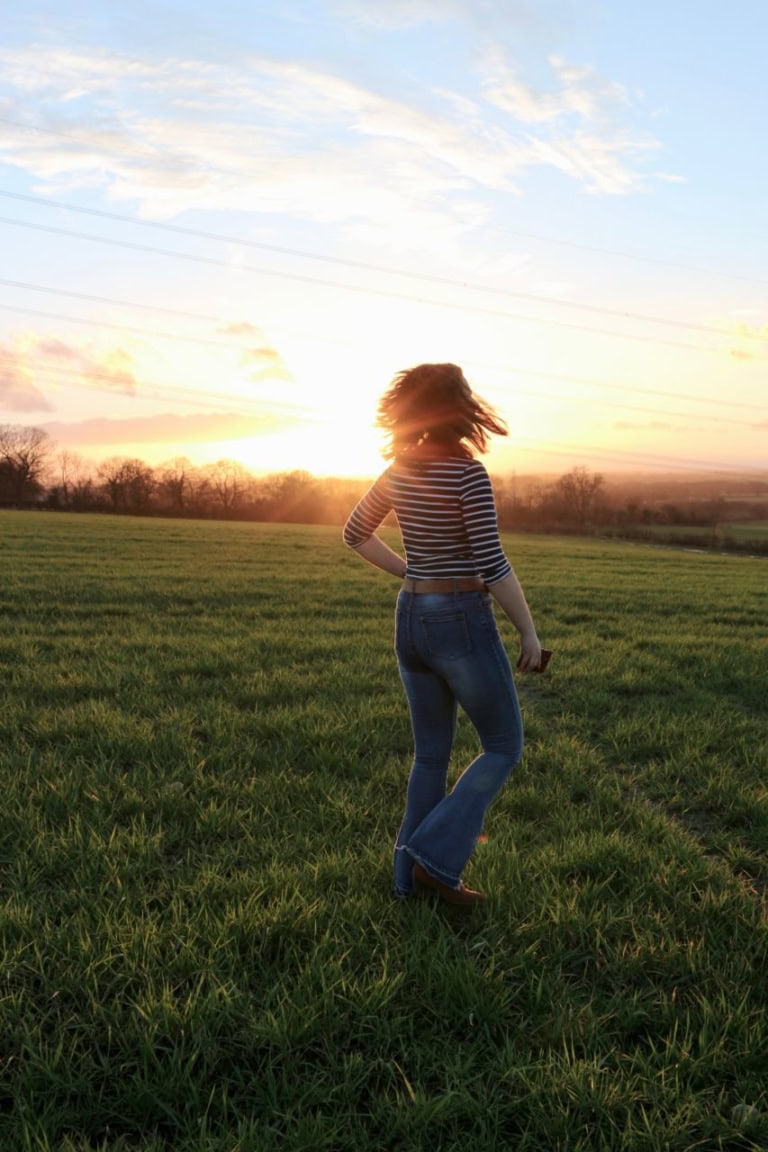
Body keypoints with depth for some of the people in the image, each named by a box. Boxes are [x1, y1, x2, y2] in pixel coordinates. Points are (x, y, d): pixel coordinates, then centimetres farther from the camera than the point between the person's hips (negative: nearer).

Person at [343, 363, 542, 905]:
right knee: (504, 747, 11)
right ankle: (436, 855, 4)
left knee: (432, 754, 18)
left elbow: (355, 533, 17)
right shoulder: (469, 473, -17)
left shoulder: (399, 471, 5)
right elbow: (492, 566, -19)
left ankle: (414, 876, 23)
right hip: (463, 624, -7)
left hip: (412, 621, 7)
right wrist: (530, 632, -8)